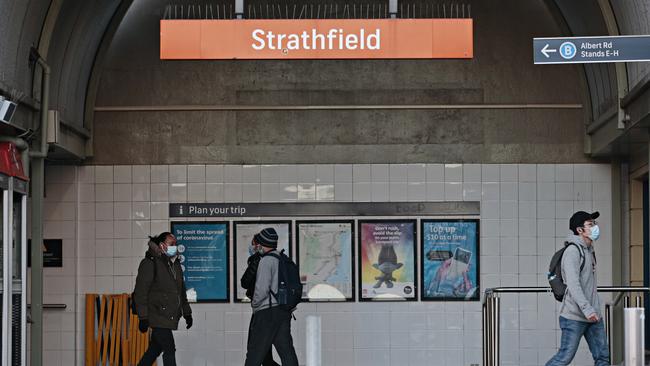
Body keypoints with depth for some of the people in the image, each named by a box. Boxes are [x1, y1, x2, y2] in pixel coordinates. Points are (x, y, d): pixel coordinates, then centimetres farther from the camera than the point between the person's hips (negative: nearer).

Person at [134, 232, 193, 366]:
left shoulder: (175, 264, 16)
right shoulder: (150, 263, -10)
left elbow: (181, 291, 24)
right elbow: (141, 292, -13)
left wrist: (187, 313, 21)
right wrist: (143, 318, -18)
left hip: (170, 317, 8)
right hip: (158, 316, -8)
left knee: (155, 349, 12)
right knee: (169, 350, -10)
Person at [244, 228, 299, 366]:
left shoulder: (266, 260, -10)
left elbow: (262, 289, -16)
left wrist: (254, 304, -2)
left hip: (267, 313, -7)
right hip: (284, 312, 7)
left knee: (254, 354, 0)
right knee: (287, 351, 3)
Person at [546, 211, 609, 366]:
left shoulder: (589, 250, 16)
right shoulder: (572, 251, -13)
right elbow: (573, 284, -23)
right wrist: (587, 309, -30)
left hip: (593, 315, 9)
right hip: (575, 317, -9)